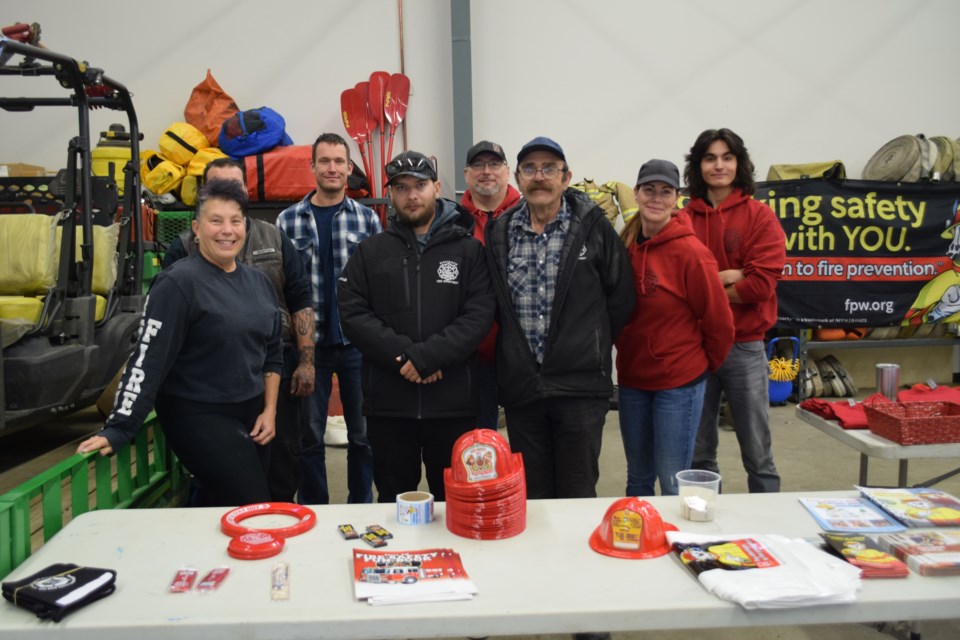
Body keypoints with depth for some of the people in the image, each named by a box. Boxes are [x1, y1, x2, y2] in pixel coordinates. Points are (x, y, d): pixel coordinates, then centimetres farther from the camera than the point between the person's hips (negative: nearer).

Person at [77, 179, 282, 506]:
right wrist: (118, 430, -21)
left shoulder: (258, 281, 7)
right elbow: (147, 359, -17)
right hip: (198, 417, -6)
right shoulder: (178, 283, -13)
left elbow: (272, 352, 14)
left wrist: (269, 410, 7)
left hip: (251, 414, 6)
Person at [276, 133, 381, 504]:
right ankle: (313, 512, 25)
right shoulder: (288, 220, 2)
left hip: (358, 343, 0)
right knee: (309, 435, 9)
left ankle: (361, 508, 26)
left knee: (363, 433, 10)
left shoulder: (367, 219, 3)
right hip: (309, 344, 0)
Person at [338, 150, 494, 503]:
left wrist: (428, 356, -18)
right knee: (393, 503, 14)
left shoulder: (468, 249, 4)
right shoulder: (370, 251, 8)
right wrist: (404, 354, -15)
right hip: (388, 402, 1)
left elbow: (479, 315, -7)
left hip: (453, 401, -1)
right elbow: (353, 314, -2)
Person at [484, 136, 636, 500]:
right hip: (520, 386, 3)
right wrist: (512, 352, 8)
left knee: (579, 494, 7)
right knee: (531, 496, 15)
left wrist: (592, 345, 4)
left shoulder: (593, 228, -2)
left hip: (580, 385, -3)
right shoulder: (499, 232, 6)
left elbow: (621, 297, 3)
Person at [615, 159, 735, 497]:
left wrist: (705, 363, 3)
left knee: (673, 483, 5)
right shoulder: (625, 247, 1)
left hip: (678, 383, -5)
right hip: (632, 379, 5)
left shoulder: (691, 251, -14)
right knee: (638, 478, 18)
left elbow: (719, 320, -9)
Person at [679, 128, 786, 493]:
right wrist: (726, 277, -14)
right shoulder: (683, 219, 4)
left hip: (744, 348, -2)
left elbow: (762, 283, -11)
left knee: (757, 453, 7)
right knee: (698, 453, 12)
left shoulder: (760, 216, 0)